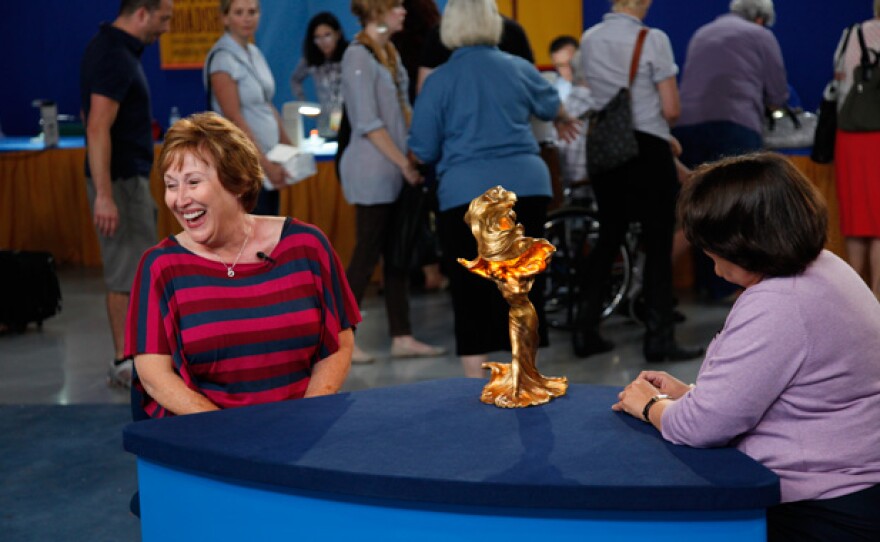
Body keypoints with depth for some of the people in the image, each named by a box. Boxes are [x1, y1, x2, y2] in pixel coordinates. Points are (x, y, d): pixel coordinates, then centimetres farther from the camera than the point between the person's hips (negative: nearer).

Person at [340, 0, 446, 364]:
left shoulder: (390, 53, 12)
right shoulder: (358, 56, -13)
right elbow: (369, 123, -17)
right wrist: (404, 163, -15)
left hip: (396, 170, 8)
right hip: (372, 171, -8)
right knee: (367, 253, -3)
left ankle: (402, 337, 14)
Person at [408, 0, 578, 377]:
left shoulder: (439, 81, -2)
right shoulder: (519, 69, 8)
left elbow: (423, 150, 0)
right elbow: (551, 105, 29)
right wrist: (564, 121, 52)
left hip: (465, 194, -3)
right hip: (527, 186, 3)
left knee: (471, 291, 4)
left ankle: (476, 383, 4)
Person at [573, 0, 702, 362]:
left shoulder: (589, 40, 4)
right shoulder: (653, 40, -11)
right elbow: (671, 110, -10)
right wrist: (660, 120, 10)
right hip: (648, 148, -6)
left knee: (608, 237, 16)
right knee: (658, 244, 2)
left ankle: (585, 332, 16)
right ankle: (659, 339, 3)